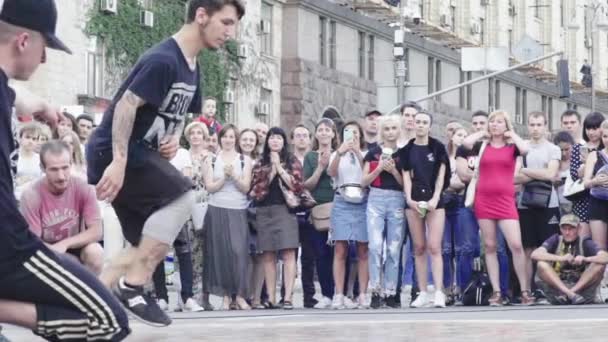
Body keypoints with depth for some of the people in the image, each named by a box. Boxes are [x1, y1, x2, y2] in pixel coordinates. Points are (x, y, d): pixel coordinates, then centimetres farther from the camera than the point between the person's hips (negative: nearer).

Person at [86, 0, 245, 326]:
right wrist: (119, 162, -30)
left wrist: (174, 139, 4)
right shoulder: (162, 59, -17)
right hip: (113, 153, -10)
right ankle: (133, 286, -19)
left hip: (141, 154, 10)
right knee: (182, 197, -23)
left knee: (148, 247, 8)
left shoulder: (192, 68, 13)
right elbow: (126, 105, -23)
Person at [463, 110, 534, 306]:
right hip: (484, 200, 2)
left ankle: (525, 291, -3)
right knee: (490, 246, 3)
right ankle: (496, 292, 7)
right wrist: (483, 133, 4)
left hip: (505, 201, -2)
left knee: (516, 245, -11)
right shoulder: (483, 147, 8)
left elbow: (525, 150, -16)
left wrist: (512, 134, -1)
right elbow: (466, 143, -12)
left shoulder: (512, 147, 6)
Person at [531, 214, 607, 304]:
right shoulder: (556, 240, 2)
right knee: (541, 264, -22)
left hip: (581, 286, 0)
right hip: (558, 285, 0)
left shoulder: (584, 243, 0)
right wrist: (561, 258, -27)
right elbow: (535, 254, -15)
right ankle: (570, 294, -32)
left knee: (599, 265, -21)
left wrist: (585, 259, -32)